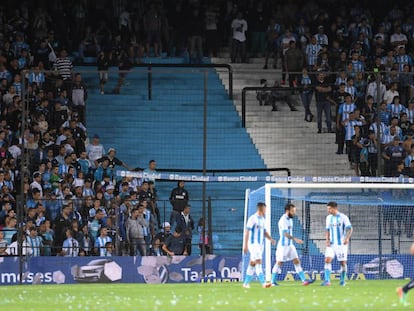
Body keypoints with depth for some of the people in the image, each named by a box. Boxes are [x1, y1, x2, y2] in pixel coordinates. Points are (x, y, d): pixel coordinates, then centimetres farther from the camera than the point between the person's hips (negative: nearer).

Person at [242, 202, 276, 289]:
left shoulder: (262, 219, 15)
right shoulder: (253, 218, -11)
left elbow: (265, 232, 19)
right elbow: (247, 231, -14)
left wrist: (270, 239, -1)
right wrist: (246, 245, -17)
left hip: (260, 244, 9)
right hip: (253, 244, -9)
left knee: (252, 264, 10)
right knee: (258, 262, -15)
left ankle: (246, 283, 15)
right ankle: (263, 283, -23)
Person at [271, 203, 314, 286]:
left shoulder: (290, 219, 12)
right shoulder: (283, 220, -16)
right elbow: (285, 233, -26)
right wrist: (295, 239, -35)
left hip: (290, 245, 8)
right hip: (283, 245, -8)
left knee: (297, 261, 1)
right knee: (279, 263, 0)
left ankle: (304, 280, -4)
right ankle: (273, 281, 10)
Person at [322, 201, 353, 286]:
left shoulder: (343, 217, -7)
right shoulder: (329, 218, 9)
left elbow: (349, 229, -10)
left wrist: (347, 238, -26)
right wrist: (327, 239, 0)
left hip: (341, 244, -4)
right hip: (331, 244, 4)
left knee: (343, 262, 1)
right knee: (327, 260, -12)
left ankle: (342, 280, 18)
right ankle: (327, 281, -15)